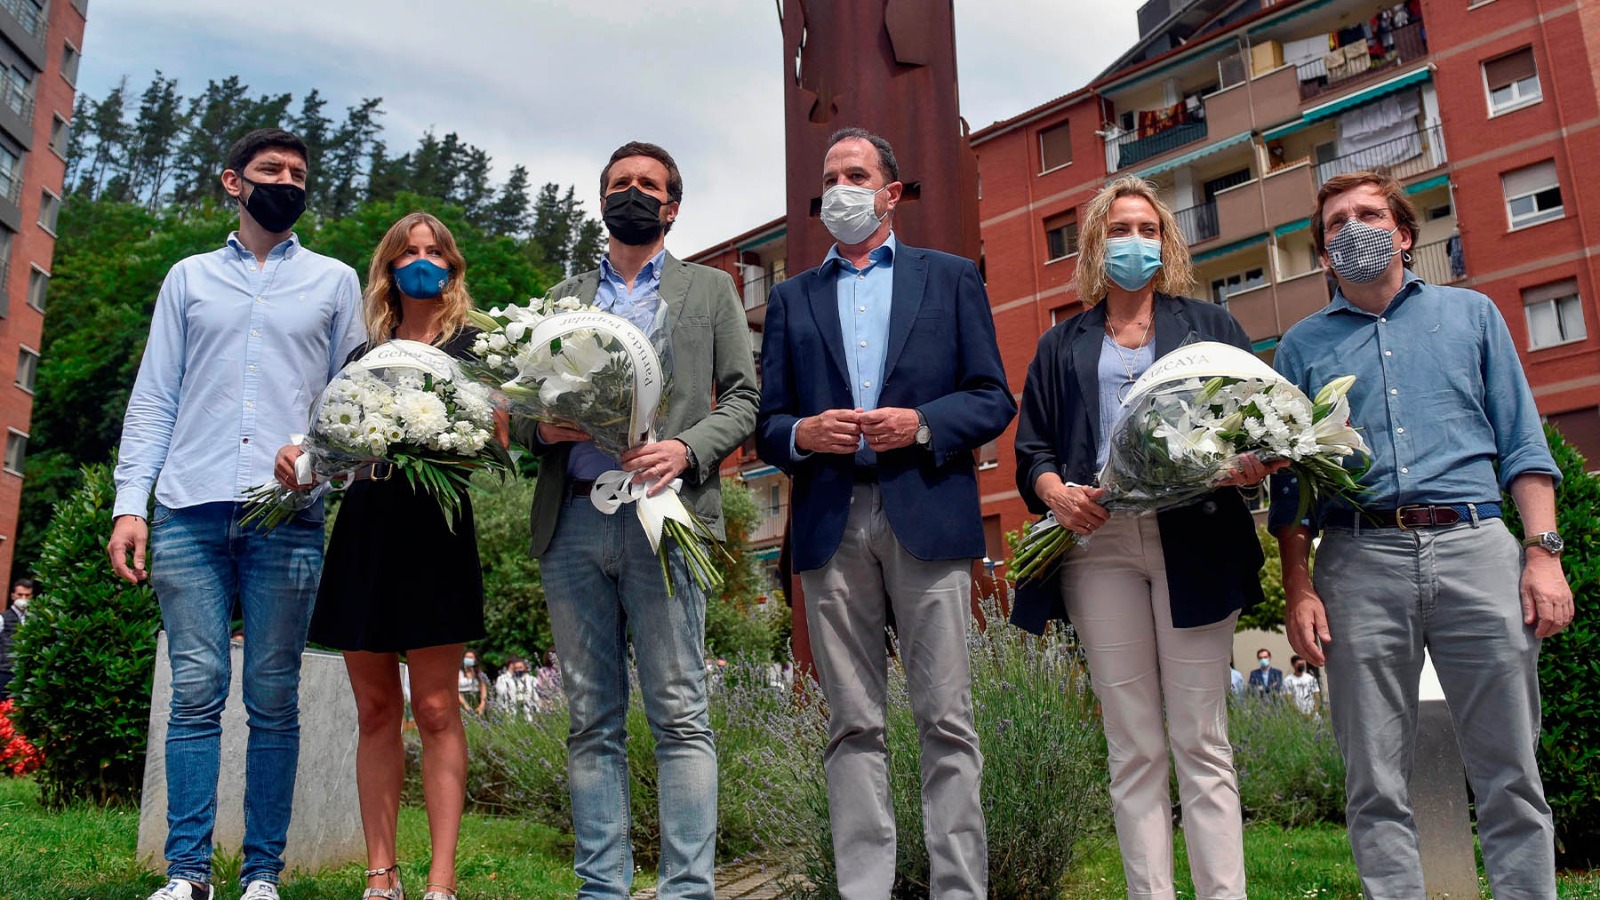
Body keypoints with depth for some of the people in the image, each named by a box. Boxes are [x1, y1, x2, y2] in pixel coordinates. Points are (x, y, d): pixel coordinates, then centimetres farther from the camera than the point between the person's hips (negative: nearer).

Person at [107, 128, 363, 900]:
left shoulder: (334, 281, 16)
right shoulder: (189, 279, 18)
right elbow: (153, 398, 12)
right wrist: (130, 503, 1)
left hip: (289, 516, -1)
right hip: (189, 512, 1)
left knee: (273, 698, 1)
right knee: (196, 690, -2)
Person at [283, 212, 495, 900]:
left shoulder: (471, 347, 9)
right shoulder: (361, 358, 21)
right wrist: (299, 461, -4)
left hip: (433, 531, -4)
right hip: (362, 531, 4)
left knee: (434, 707, -7)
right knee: (375, 709, 4)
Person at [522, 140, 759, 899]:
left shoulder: (710, 290, 16)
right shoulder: (562, 298, 23)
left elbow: (742, 398, 7)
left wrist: (687, 448, -11)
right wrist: (541, 427, -4)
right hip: (572, 519, 3)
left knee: (680, 716, -6)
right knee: (592, 721, 5)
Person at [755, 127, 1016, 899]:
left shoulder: (951, 278, 14)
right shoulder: (791, 299, 19)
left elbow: (994, 400, 7)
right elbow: (767, 424, 14)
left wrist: (921, 423, -10)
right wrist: (802, 434, -7)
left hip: (927, 516, -1)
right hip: (830, 525, 2)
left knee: (946, 719, 0)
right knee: (853, 725, 4)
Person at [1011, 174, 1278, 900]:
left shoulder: (1207, 325, 17)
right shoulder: (1061, 346, 20)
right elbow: (1031, 445, 13)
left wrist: (1251, 460, -14)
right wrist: (1054, 490, -9)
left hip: (1192, 538, -1)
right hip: (1098, 542, 1)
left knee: (1200, 741, -2)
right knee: (1133, 749, 2)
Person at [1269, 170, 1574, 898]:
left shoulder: (1471, 314, 17)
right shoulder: (1303, 344, 15)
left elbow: (1522, 444, 11)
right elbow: (1288, 478, 10)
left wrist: (1544, 550, -2)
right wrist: (1298, 587, 0)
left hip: (1476, 545, 1)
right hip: (1359, 560, 0)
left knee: (1510, 776, 2)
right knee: (1375, 786, 2)